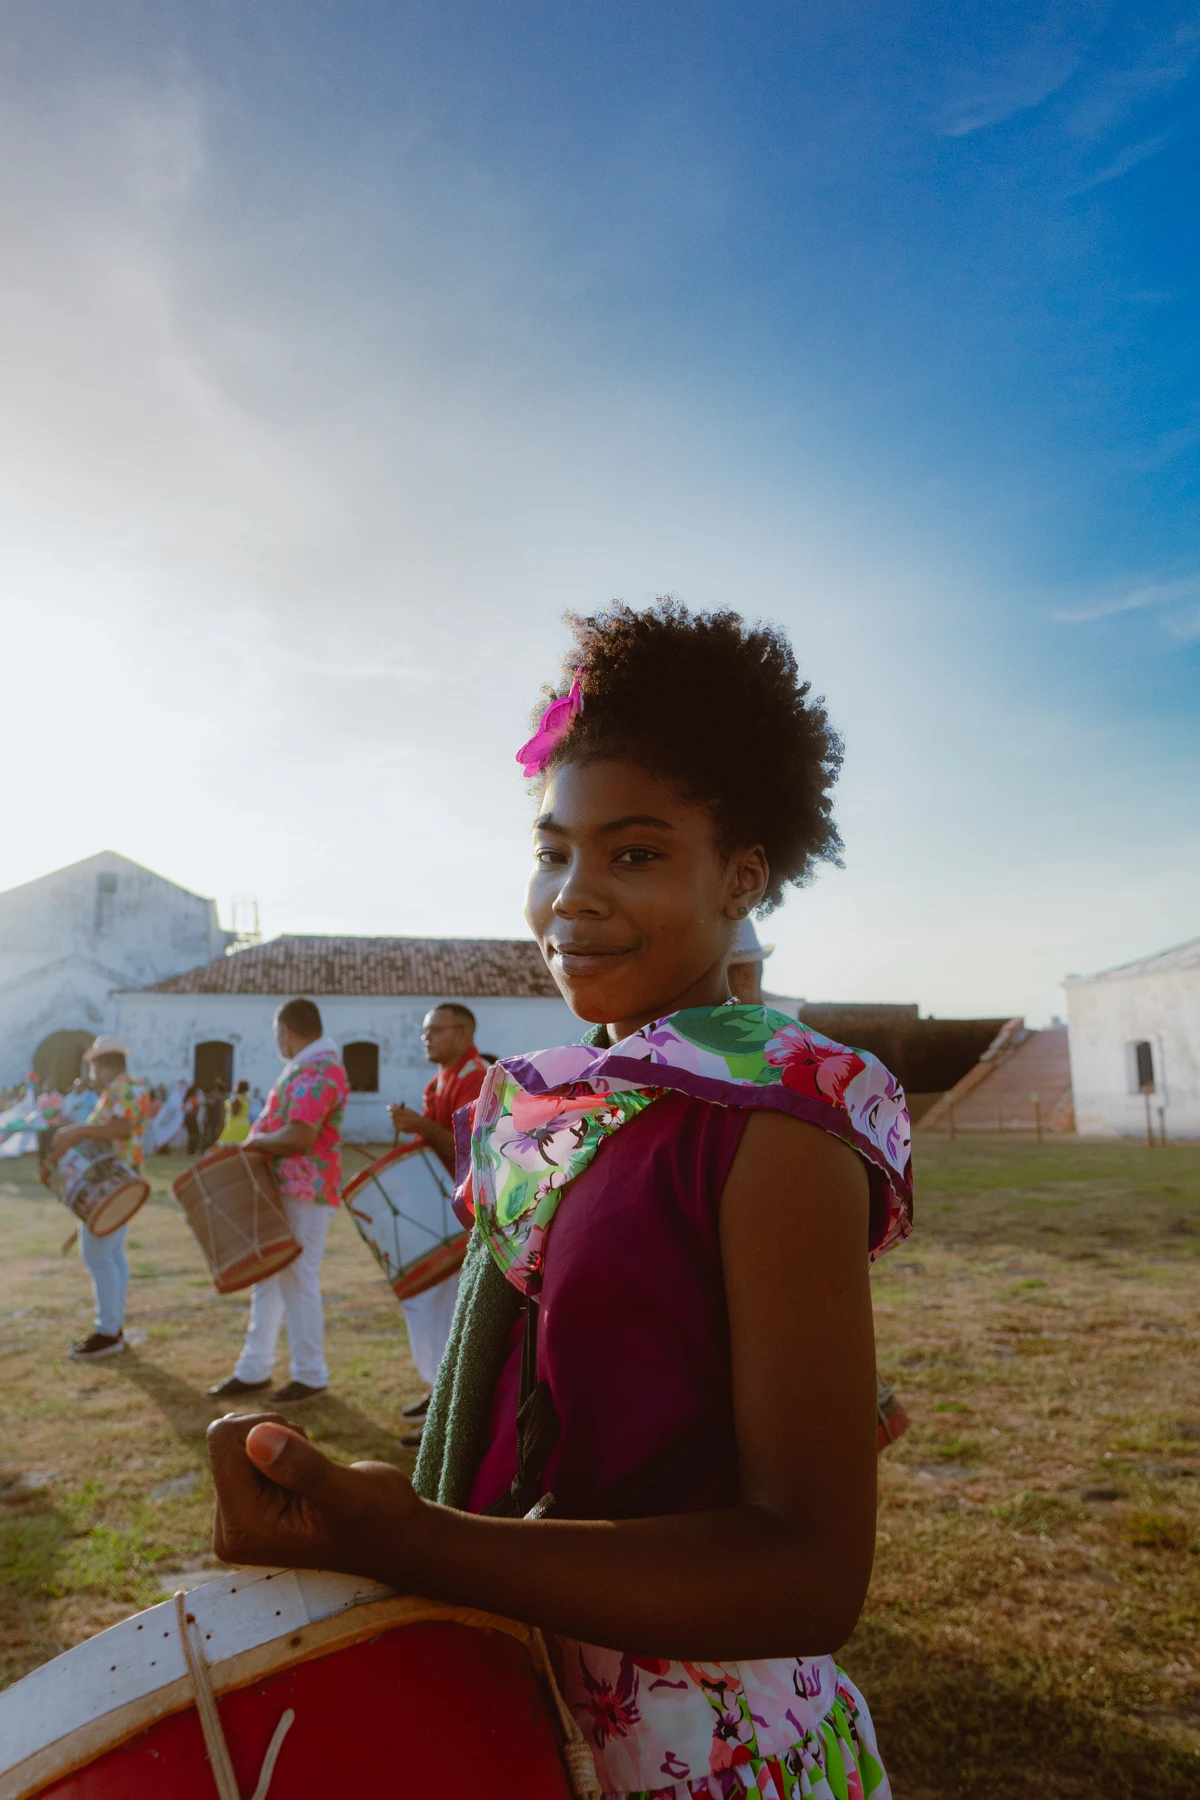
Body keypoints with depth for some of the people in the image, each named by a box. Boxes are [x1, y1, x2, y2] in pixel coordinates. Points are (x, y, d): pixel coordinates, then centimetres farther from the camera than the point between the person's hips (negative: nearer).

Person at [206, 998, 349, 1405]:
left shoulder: (317, 1070, -20)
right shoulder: (308, 1066, 15)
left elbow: (299, 1136, -29)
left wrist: (255, 1141, -13)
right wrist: (258, 1141, 6)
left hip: (305, 1192, -10)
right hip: (284, 1189, 10)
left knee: (297, 1281, -1)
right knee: (268, 1277, 16)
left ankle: (310, 1375, 12)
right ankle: (254, 1369, 27)